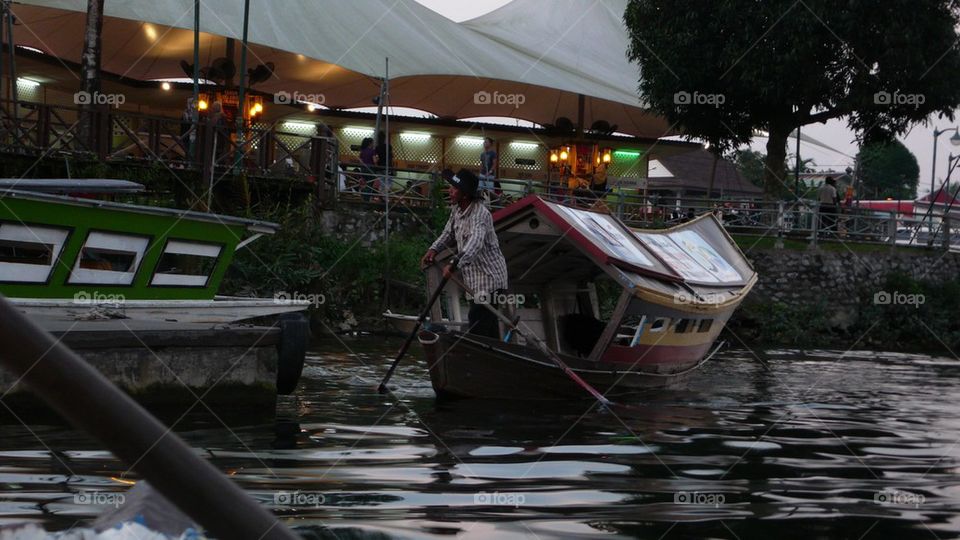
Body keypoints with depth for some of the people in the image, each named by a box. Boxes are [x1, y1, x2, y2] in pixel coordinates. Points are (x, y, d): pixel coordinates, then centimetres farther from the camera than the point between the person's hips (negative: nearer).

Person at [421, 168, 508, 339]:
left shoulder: (480, 214, -25)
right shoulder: (457, 209, 4)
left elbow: (475, 242, -41)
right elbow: (449, 233, 17)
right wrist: (434, 249, -3)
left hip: (488, 277, -10)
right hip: (474, 277, 10)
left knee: (478, 323, -16)